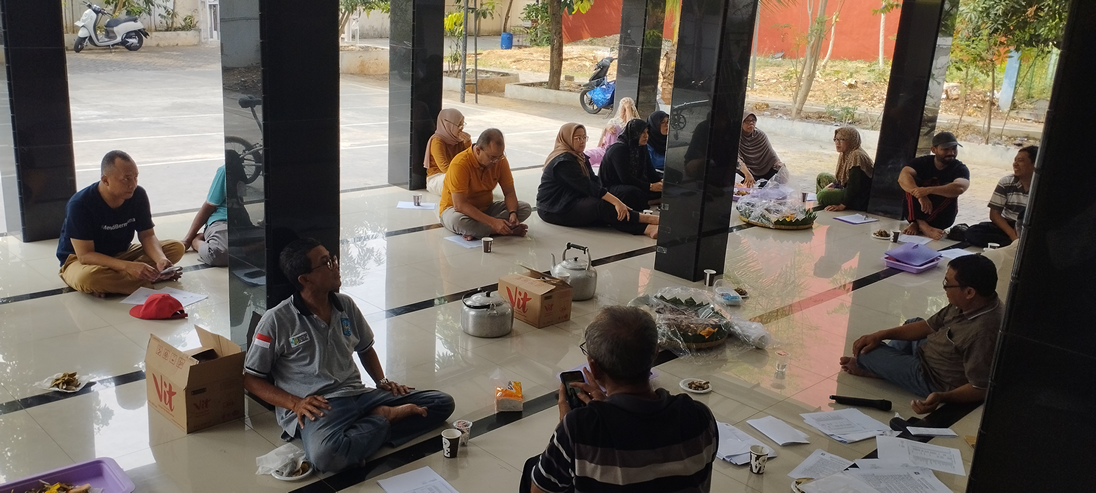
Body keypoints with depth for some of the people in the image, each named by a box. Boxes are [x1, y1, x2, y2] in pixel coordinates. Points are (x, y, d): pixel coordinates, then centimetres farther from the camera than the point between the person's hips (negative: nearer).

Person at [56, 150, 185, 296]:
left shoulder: (138, 195, -11)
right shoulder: (80, 204, -25)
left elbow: (147, 235, -5)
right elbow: (85, 255, -27)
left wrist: (160, 259, -28)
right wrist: (127, 266, -41)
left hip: (121, 255, 5)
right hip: (78, 261, -5)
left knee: (176, 248, -12)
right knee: (88, 277, -42)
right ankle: (153, 278, -26)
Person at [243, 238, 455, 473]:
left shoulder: (346, 305, 10)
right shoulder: (276, 321, -6)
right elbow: (251, 379, 1)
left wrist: (383, 381, 8)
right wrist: (295, 403, -13)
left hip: (359, 395, 5)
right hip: (316, 407, -5)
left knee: (442, 402, -7)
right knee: (326, 454, -41)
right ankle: (386, 418, -16)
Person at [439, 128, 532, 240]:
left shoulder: (500, 159, -10)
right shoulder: (460, 164, -27)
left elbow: (509, 192, -3)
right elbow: (460, 205, -31)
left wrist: (513, 213, -25)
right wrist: (493, 222, -37)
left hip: (485, 208, 6)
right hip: (456, 210, -5)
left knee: (525, 208, -13)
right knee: (458, 220, -41)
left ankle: (476, 231, -24)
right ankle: (510, 229, -23)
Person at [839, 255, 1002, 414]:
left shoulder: (982, 332, -36)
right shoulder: (967, 304, -10)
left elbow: (980, 389, -31)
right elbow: (929, 326, 1)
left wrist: (942, 397, -46)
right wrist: (881, 335, -3)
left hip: (932, 379, -9)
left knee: (867, 352, -5)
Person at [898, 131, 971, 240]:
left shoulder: (960, 168, -8)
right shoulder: (923, 162, -4)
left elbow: (959, 188, -32)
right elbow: (903, 177, -26)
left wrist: (928, 190, -47)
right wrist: (920, 195, -44)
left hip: (940, 217, -1)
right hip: (916, 211, 1)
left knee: (950, 192, -26)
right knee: (911, 182, -22)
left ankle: (916, 224, -29)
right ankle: (922, 224, -36)